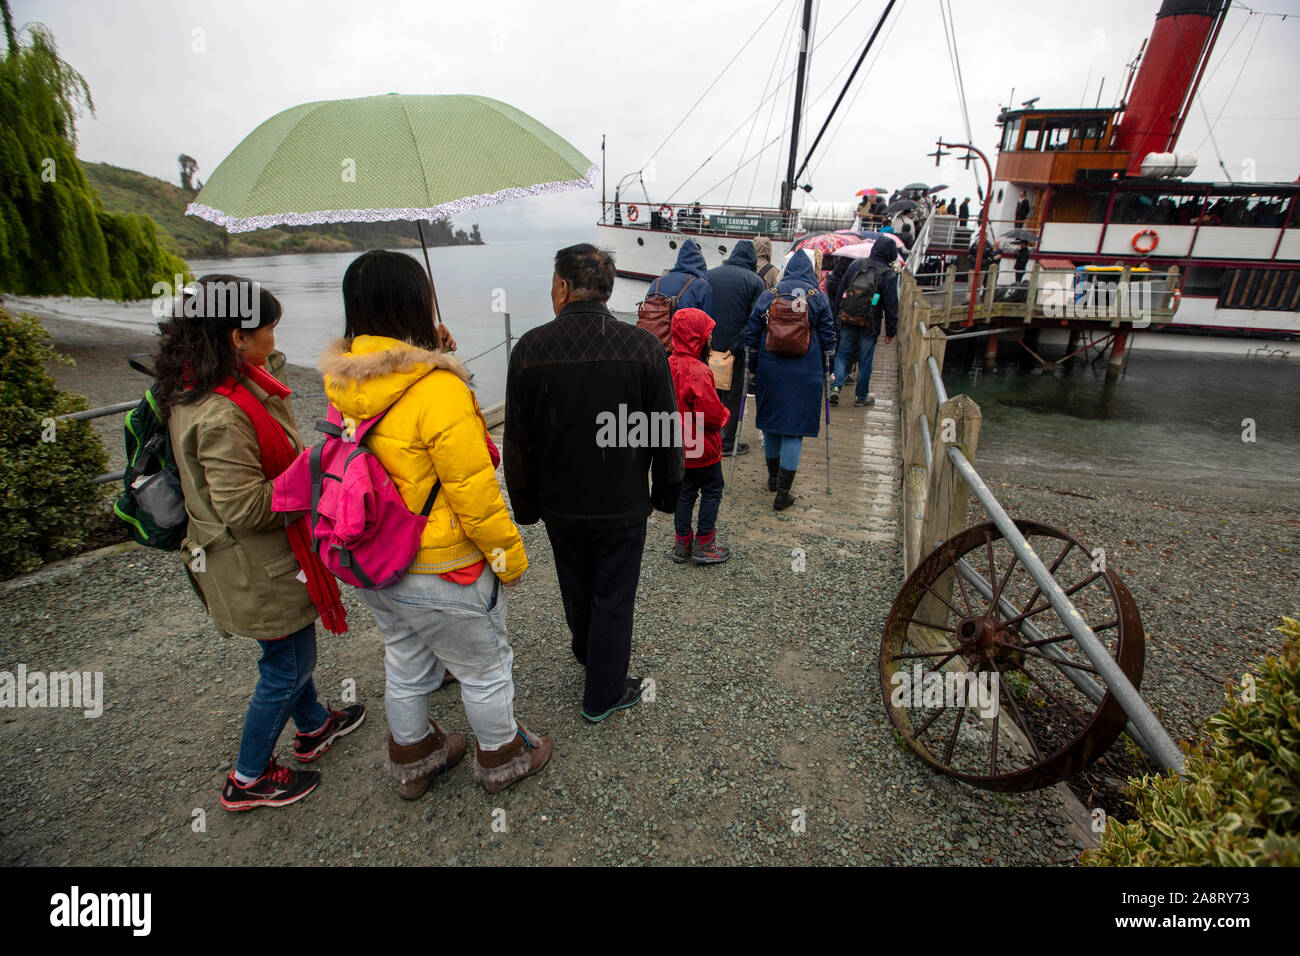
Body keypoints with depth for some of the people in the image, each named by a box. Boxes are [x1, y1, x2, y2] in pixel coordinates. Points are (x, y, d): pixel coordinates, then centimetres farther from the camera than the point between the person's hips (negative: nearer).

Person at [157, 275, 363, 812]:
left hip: (253, 560, 10)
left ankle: (313, 727, 49)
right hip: (259, 570, -10)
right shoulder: (222, 416, -31)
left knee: (292, 649, 27)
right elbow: (246, 508, -30)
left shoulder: (196, 390, 2)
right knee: (288, 666, 8)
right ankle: (248, 780, 29)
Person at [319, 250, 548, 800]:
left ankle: (412, 760, 51)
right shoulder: (438, 390, -28)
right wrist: (509, 556, -9)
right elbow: (473, 491, -23)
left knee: (405, 665, 28)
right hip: (440, 573, -7)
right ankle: (501, 758, 42)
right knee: (484, 669, 18)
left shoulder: (343, 381, -4)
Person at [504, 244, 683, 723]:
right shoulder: (643, 346, -13)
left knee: (576, 589, 24)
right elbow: (665, 432, -7)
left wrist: (525, 505, 8)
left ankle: (587, 654, 52)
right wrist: (666, 492, 7)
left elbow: (518, 442, -5)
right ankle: (603, 694, 29)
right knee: (614, 596, 14)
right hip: (624, 504, -1)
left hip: (561, 504, 2)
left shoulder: (530, 349, -11)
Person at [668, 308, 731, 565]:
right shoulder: (698, 372, -25)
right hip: (702, 447, -8)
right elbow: (711, 413, -25)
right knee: (712, 490, 8)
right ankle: (703, 544, 14)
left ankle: (682, 543, 25)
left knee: (685, 491, 17)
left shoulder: (669, 365, 2)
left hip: (680, 446, 8)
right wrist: (725, 415, -4)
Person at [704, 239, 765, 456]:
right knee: (733, 396, 8)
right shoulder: (754, 281, -7)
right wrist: (737, 346, -11)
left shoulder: (708, 275, 4)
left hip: (709, 347, 4)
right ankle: (727, 443, 13)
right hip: (735, 348, -4)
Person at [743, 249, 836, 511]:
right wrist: (827, 370, 14)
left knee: (771, 421, 18)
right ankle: (783, 492, 1)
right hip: (806, 372, -2)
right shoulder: (819, 298, 2)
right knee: (794, 428, 1)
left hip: (770, 369, 2)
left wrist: (751, 367, 12)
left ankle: (773, 477, 35)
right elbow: (828, 337, 4)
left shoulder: (767, 296, 5)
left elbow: (751, 334, 4)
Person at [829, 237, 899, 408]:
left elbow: (840, 290, 7)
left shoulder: (856, 264, 3)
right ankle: (861, 396, 19)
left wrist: (836, 315, 15)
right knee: (865, 360, 9)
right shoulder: (888, 275, -7)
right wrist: (891, 331, 2)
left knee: (842, 355, 14)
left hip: (847, 320, 3)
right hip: (870, 324, -3)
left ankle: (835, 387, -2)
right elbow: (891, 305, -6)